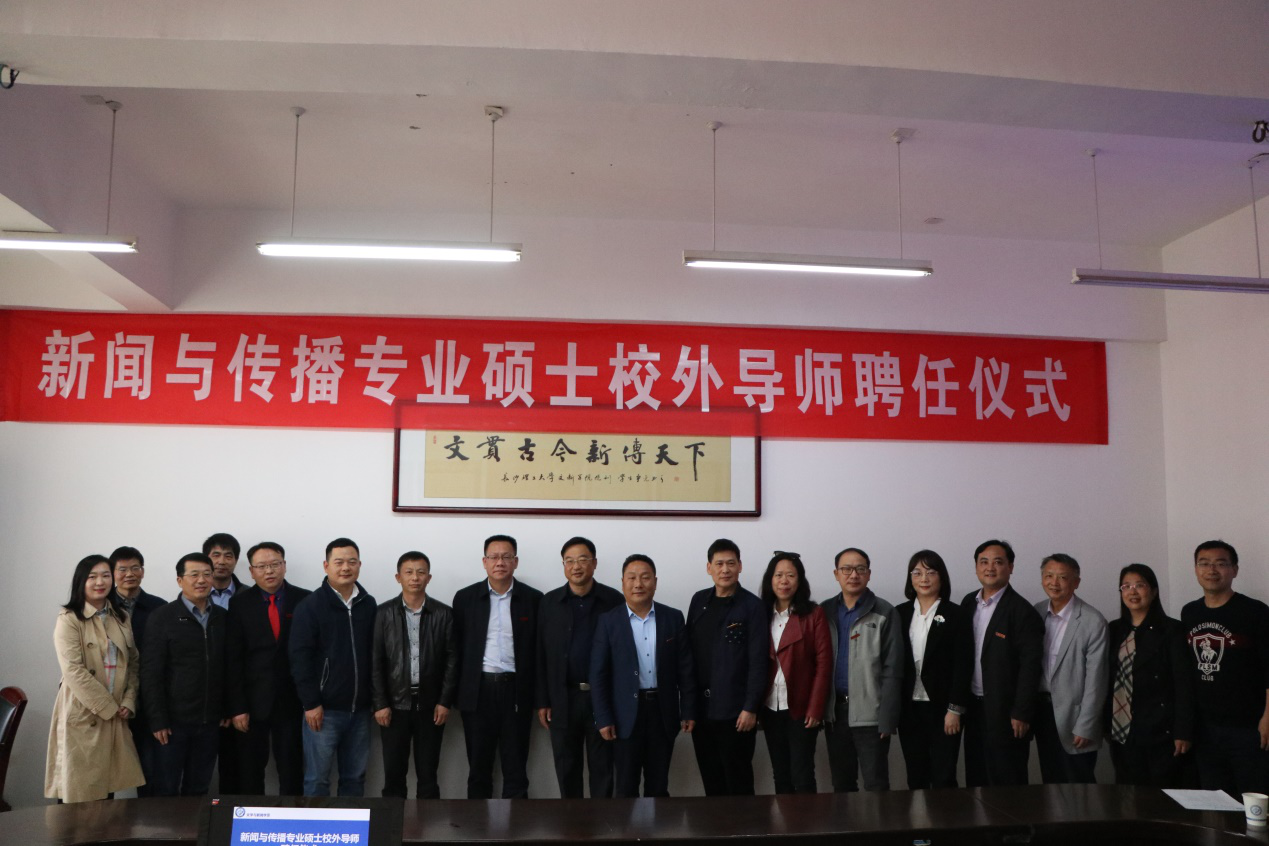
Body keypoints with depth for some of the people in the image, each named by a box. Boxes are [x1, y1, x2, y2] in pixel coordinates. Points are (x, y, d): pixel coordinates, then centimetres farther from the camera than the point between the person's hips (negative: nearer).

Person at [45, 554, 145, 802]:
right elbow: (73, 671, -14)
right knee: (79, 793, -1)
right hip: (82, 715, -5)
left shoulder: (121, 618, 12)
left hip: (115, 716, 5)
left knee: (108, 787, 8)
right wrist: (108, 707, -12)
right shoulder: (68, 620, -6)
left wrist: (128, 703, -3)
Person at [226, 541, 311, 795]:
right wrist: (237, 707, -7)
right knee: (250, 773, 8)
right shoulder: (239, 603, 0)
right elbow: (233, 659, -2)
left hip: (292, 700, 0)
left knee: (292, 771, 6)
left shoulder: (304, 600, 0)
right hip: (253, 701, 0)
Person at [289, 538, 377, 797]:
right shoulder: (310, 606, -4)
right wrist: (310, 703, -12)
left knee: (355, 776, 11)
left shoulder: (369, 605, 8)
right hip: (324, 708, -4)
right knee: (317, 778, 1)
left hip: (359, 708, 4)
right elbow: (300, 658, -8)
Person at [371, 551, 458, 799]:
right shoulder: (384, 613, 0)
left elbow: (452, 659, 1)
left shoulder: (444, 613, 1)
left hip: (430, 704, 0)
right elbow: (375, 662, -1)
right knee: (393, 772, 5)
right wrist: (379, 703, -6)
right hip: (395, 703, 0)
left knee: (428, 773, 6)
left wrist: (445, 701, -5)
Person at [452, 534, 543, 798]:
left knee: (516, 767, 5)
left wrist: (539, 697, 0)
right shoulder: (466, 598, 4)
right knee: (478, 767, 9)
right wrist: (457, 693, 2)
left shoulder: (533, 599, 2)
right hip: (478, 691, 1)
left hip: (516, 691, -1)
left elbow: (539, 650, 3)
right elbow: (457, 647, 6)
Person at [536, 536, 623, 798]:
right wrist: (542, 702, 1)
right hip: (563, 699, 2)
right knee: (566, 767, 10)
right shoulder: (550, 602, 3)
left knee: (602, 766, 6)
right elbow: (541, 655, 4)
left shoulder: (613, 600, -2)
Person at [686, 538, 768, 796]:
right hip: (701, 709, 5)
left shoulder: (752, 606, -6)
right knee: (711, 781, 13)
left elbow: (758, 661, -9)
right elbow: (689, 652, 11)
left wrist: (750, 708, -13)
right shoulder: (699, 601, 8)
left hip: (735, 711, -5)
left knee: (738, 783, 4)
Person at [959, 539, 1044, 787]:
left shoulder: (1022, 611, -13)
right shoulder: (968, 603, 8)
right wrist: (958, 702, 9)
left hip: (1005, 711, -6)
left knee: (1007, 783, 2)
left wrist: (1021, 714, -18)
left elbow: (1030, 666, -15)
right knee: (975, 778, 13)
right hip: (973, 707, 6)